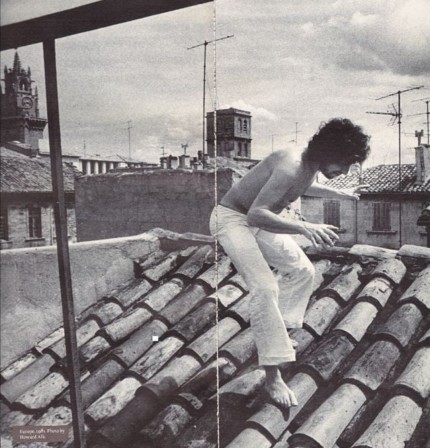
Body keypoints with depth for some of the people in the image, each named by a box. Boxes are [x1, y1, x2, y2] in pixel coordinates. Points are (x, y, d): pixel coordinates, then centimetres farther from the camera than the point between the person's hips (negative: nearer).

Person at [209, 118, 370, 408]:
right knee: (265, 288, -23)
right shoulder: (291, 168, -32)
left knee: (303, 271, 13)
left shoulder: (310, 168, -3)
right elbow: (256, 214, -43)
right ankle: (273, 378, -16)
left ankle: (277, 336, 26)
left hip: (258, 221, 10)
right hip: (232, 219, -10)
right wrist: (305, 227, -51)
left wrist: (339, 194, 31)